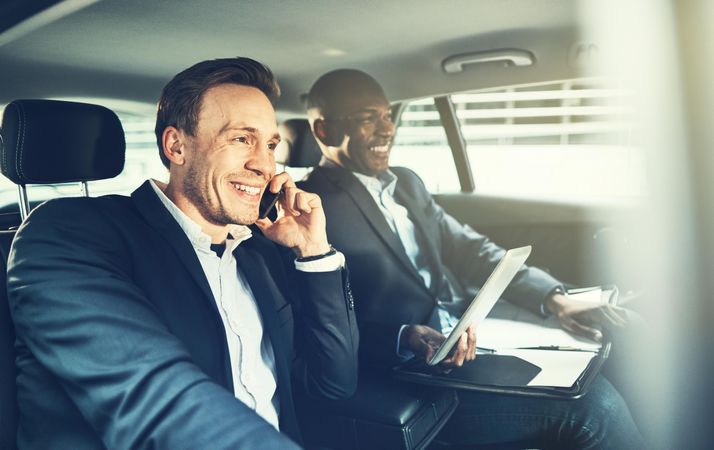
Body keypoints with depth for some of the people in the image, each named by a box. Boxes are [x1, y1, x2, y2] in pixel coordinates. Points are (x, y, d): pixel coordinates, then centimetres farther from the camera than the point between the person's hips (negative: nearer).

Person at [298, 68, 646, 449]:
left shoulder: (406, 181, 14)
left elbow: (468, 249, 13)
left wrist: (553, 299, 1)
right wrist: (405, 339, -30)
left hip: (468, 335, 8)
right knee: (590, 403, -16)